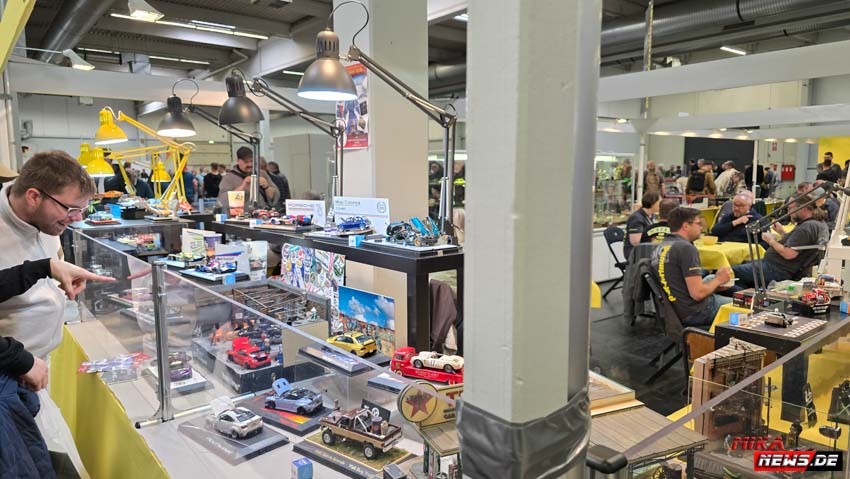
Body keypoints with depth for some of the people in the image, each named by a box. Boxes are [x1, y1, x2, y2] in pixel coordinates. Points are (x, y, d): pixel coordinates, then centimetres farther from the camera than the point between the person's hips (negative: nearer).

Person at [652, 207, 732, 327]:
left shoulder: (661, 247, 8)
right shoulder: (686, 248, -19)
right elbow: (698, 293, -23)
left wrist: (714, 279, 11)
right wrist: (718, 280, -4)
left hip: (674, 309, 9)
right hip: (694, 313, -8)